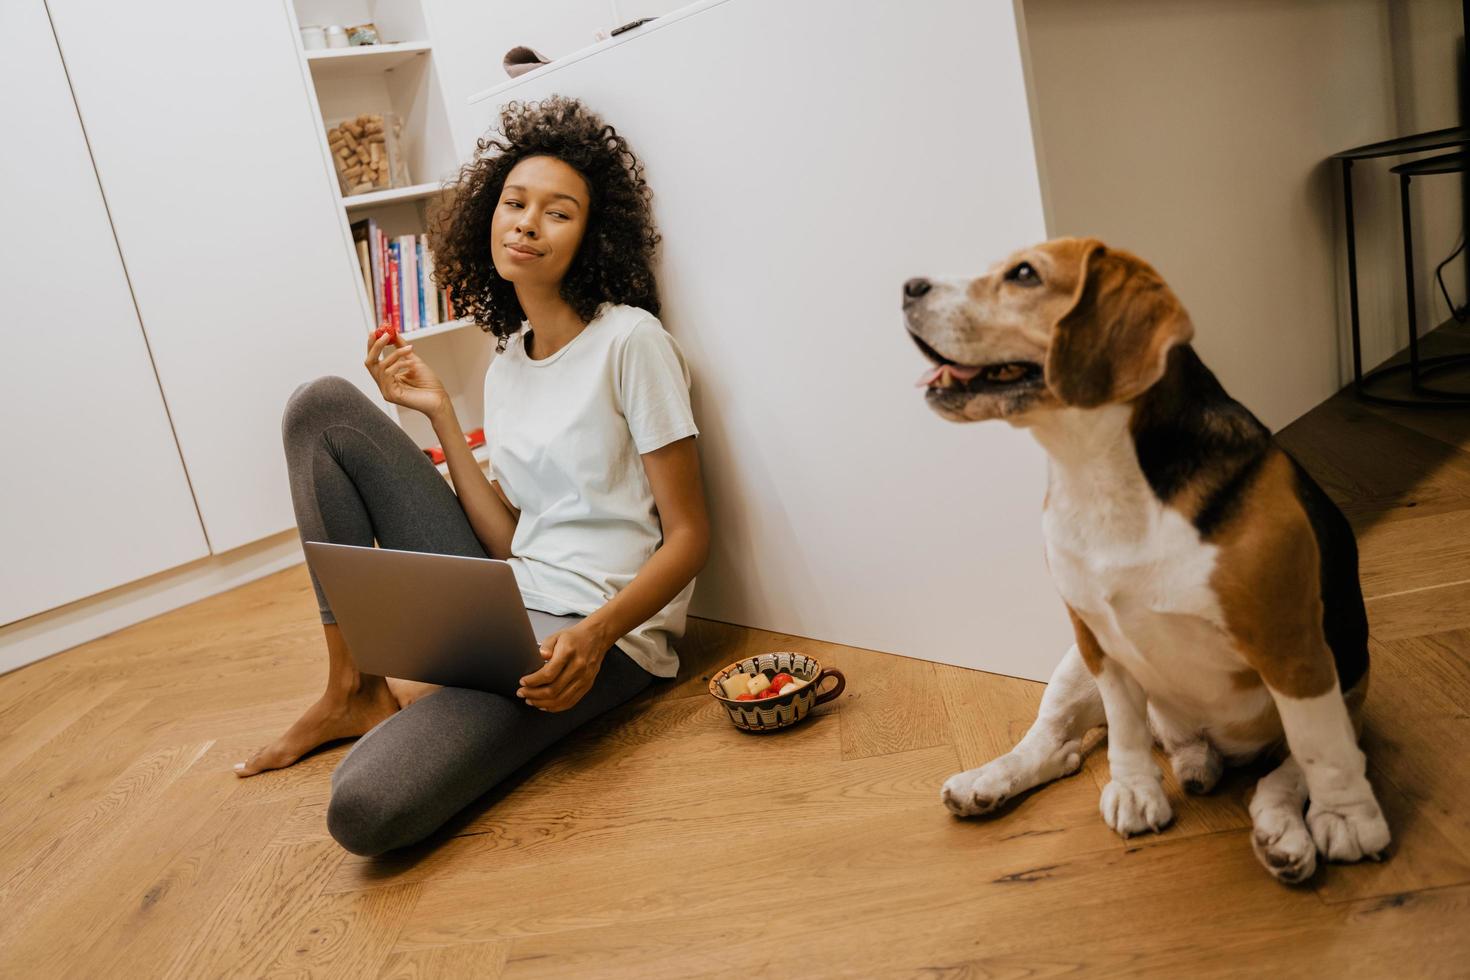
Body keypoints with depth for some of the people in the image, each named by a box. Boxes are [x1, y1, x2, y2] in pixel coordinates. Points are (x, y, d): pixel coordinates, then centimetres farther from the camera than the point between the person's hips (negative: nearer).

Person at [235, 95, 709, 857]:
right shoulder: (506, 363, 12)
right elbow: (508, 542, 5)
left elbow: (688, 535, -10)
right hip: (506, 607, 7)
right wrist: (440, 415, 1)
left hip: (603, 634, -7)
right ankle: (354, 690, 2)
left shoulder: (629, 340, -9)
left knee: (366, 807, -30)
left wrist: (594, 633, -26)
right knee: (323, 407, 1)